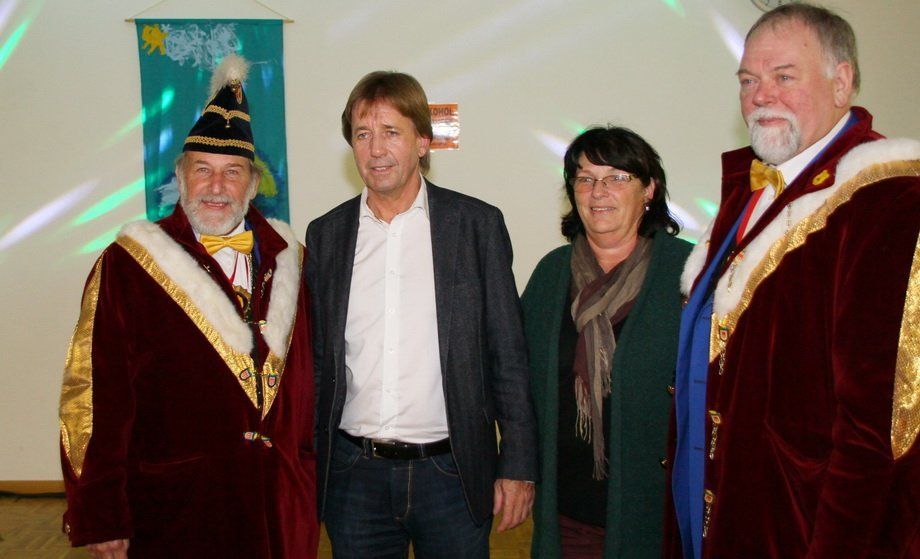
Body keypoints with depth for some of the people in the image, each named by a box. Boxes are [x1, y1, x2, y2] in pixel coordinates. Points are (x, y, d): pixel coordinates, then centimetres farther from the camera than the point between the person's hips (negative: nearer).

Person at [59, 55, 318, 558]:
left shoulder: (285, 256, 6)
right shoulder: (127, 265, -6)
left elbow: (306, 375, 9)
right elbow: (92, 394, -9)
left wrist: (309, 473, 7)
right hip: (173, 511, -3)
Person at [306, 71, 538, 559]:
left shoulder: (477, 224, -2)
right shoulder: (325, 234, 5)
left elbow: (508, 354, -1)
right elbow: (317, 359, 9)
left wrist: (518, 465, -3)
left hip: (451, 473, -2)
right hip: (353, 476, 2)